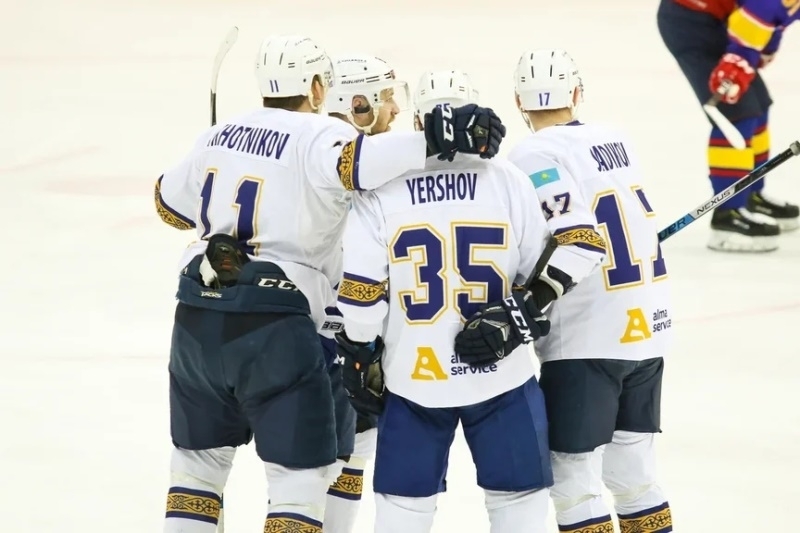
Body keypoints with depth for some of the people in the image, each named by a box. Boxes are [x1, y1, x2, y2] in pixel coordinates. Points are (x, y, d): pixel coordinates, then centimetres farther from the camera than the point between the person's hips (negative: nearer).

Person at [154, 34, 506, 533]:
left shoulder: (220, 135, 13)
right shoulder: (318, 136, -8)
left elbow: (172, 205, 27)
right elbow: (355, 162, -32)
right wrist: (435, 140, -40)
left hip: (198, 319, 6)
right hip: (275, 327, -6)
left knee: (201, 457, 21)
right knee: (301, 473, -1)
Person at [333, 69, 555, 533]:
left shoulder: (379, 190, -4)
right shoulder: (509, 182, -4)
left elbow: (362, 294, -4)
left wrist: (362, 357, 8)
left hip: (411, 375, 1)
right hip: (500, 372, -1)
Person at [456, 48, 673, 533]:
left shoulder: (535, 157, -12)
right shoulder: (615, 141, 10)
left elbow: (573, 237, -25)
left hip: (586, 342, -7)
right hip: (647, 328, 7)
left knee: (574, 475, -1)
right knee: (632, 466, 17)